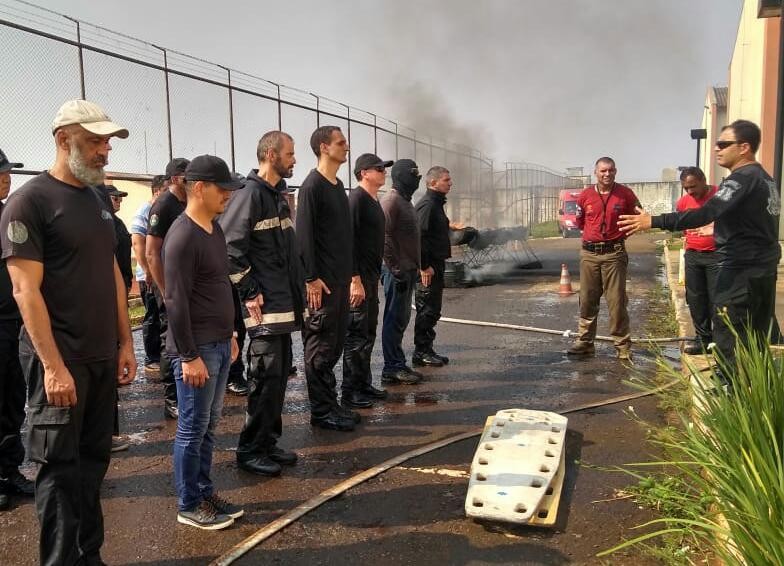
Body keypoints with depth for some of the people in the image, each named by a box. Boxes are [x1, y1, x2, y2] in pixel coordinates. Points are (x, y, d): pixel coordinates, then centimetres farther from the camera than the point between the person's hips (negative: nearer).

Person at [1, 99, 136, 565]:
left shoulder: (97, 199, 12)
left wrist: (125, 343, 12)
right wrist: (54, 365, -19)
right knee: (61, 468, 3)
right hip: (60, 359, -7)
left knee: (94, 460, 14)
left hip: (103, 355, 7)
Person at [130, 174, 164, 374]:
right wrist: (147, 271, -20)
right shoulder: (144, 212, -8)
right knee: (153, 318, 0)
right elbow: (137, 242, -16)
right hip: (151, 276, -7)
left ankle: (163, 356, 21)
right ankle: (151, 360, 9)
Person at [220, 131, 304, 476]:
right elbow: (228, 247, -20)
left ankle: (268, 442, 25)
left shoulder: (279, 194, 15)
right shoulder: (250, 194, -13)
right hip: (265, 306, -9)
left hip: (285, 304, 9)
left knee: (280, 374, 13)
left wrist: (298, 286, 16)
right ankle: (250, 451, 9)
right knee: (266, 377, -4)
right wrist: (249, 292, -17)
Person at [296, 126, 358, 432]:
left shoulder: (338, 186, 16)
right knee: (320, 346, -1)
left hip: (340, 279, 9)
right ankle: (321, 411, 8)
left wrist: (349, 272, 17)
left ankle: (331, 403, 24)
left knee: (336, 344, 13)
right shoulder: (312, 185, -10)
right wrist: (311, 278, -18)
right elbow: (304, 234, -15)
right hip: (322, 280, -9)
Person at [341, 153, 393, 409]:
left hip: (371, 278, 10)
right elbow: (349, 241, -20)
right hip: (358, 279, -10)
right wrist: (355, 280, -23)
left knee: (368, 334, 15)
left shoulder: (374, 201, 16)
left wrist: (374, 277, 18)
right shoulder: (356, 199, -13)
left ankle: (364, 385, 25)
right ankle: (350, 392, 4)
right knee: (356, 337, -4)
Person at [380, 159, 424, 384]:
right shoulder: (391, 201, -13)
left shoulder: (405, 201, 18)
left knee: (401, 319, 14)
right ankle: (392, 369, 3)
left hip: (407, 270, 10)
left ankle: (398, 364, 23)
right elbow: (384, 237, -21)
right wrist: (396, 269, -21)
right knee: (395, 319, -4)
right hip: (398, 271, -10)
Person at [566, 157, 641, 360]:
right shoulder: (585, 196, 3)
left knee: (617, 301, -2)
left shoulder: (626, 194, -2)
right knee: (587, 300, 7)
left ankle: (623, 345, 6)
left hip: (614, 254, -2)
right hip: (589, 253, 3)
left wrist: (620, 234, 6)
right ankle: (584, 342, 15)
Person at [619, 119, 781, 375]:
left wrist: (653, 221, -31)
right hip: (764, 265, 10)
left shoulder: (742, 178, -17)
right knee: (755, 336, 16)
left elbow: (705, 214, -29)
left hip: (741, 268, -10)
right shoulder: (764, 178, 14)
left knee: (728, 335, -4)